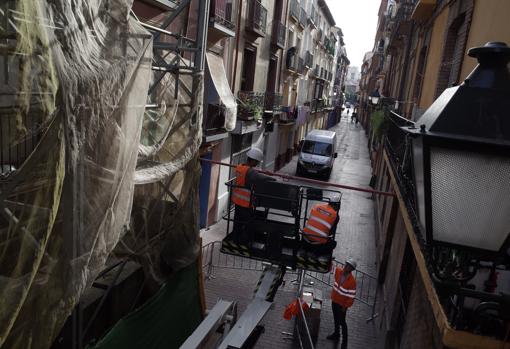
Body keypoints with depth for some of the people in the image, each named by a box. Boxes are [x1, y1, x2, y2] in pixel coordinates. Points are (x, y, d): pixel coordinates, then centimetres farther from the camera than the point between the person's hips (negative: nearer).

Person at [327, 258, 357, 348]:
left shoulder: (352, 281, -29)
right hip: (334, 300, 6)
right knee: (336, 319, 24)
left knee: (342, 322, 10)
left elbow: (351, 296, -23)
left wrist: (346, 306, -18)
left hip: (342, 304, -6)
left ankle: (344, 341, 30)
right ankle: (336, 334, 46)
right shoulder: (338, 271, -13)